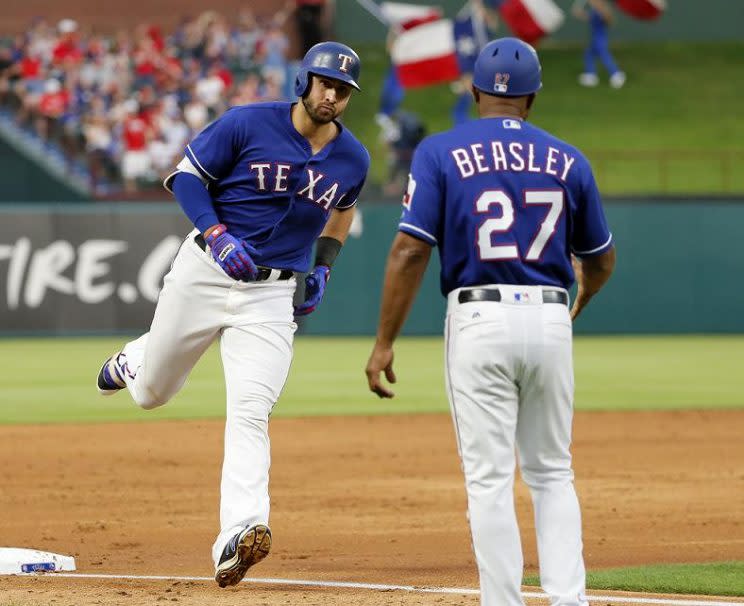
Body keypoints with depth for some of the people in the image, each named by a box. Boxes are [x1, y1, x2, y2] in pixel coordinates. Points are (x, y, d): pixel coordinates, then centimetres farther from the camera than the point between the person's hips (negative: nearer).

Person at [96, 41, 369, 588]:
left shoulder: (352, 159, 0)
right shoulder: (247, 125, -12)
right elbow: (187, 176, -5)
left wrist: (323, 268, 10)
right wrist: (217, 235, -20)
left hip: (274, 293, 1)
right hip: (206, 272, 0)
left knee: (251, 410, -17)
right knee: (150, 393, 16)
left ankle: (239, 534, -27)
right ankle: (135, 358, 54)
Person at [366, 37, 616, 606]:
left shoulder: (441, 152, -1)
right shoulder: (568, 161, 8)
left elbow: (410, 250, -9)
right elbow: (601, 260, 18)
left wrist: (384, 343, -5)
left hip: (480, 322, -3)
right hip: (550, 321, 3)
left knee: (490, 478, 0)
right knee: (552, 473, 15)